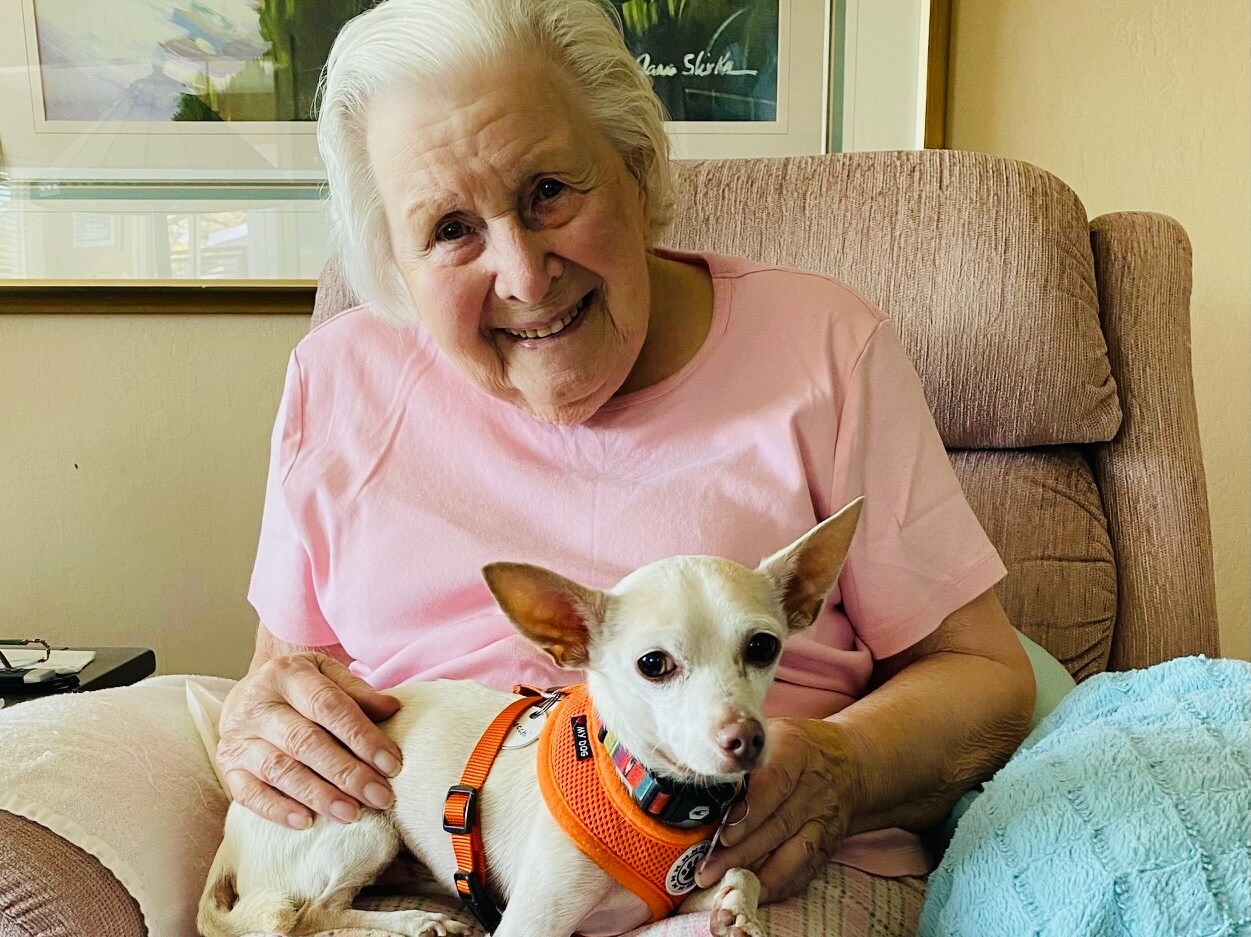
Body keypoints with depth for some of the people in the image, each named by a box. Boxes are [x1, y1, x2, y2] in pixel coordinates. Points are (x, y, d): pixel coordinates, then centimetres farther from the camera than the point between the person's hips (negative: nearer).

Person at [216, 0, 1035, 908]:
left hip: (761, 886, -1)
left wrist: (842, 771, -21)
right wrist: (257, 713, -9)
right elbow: (281, 662, 15)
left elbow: (985, 677, 0)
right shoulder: (338, 379, 6)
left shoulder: (823, 346, -2)